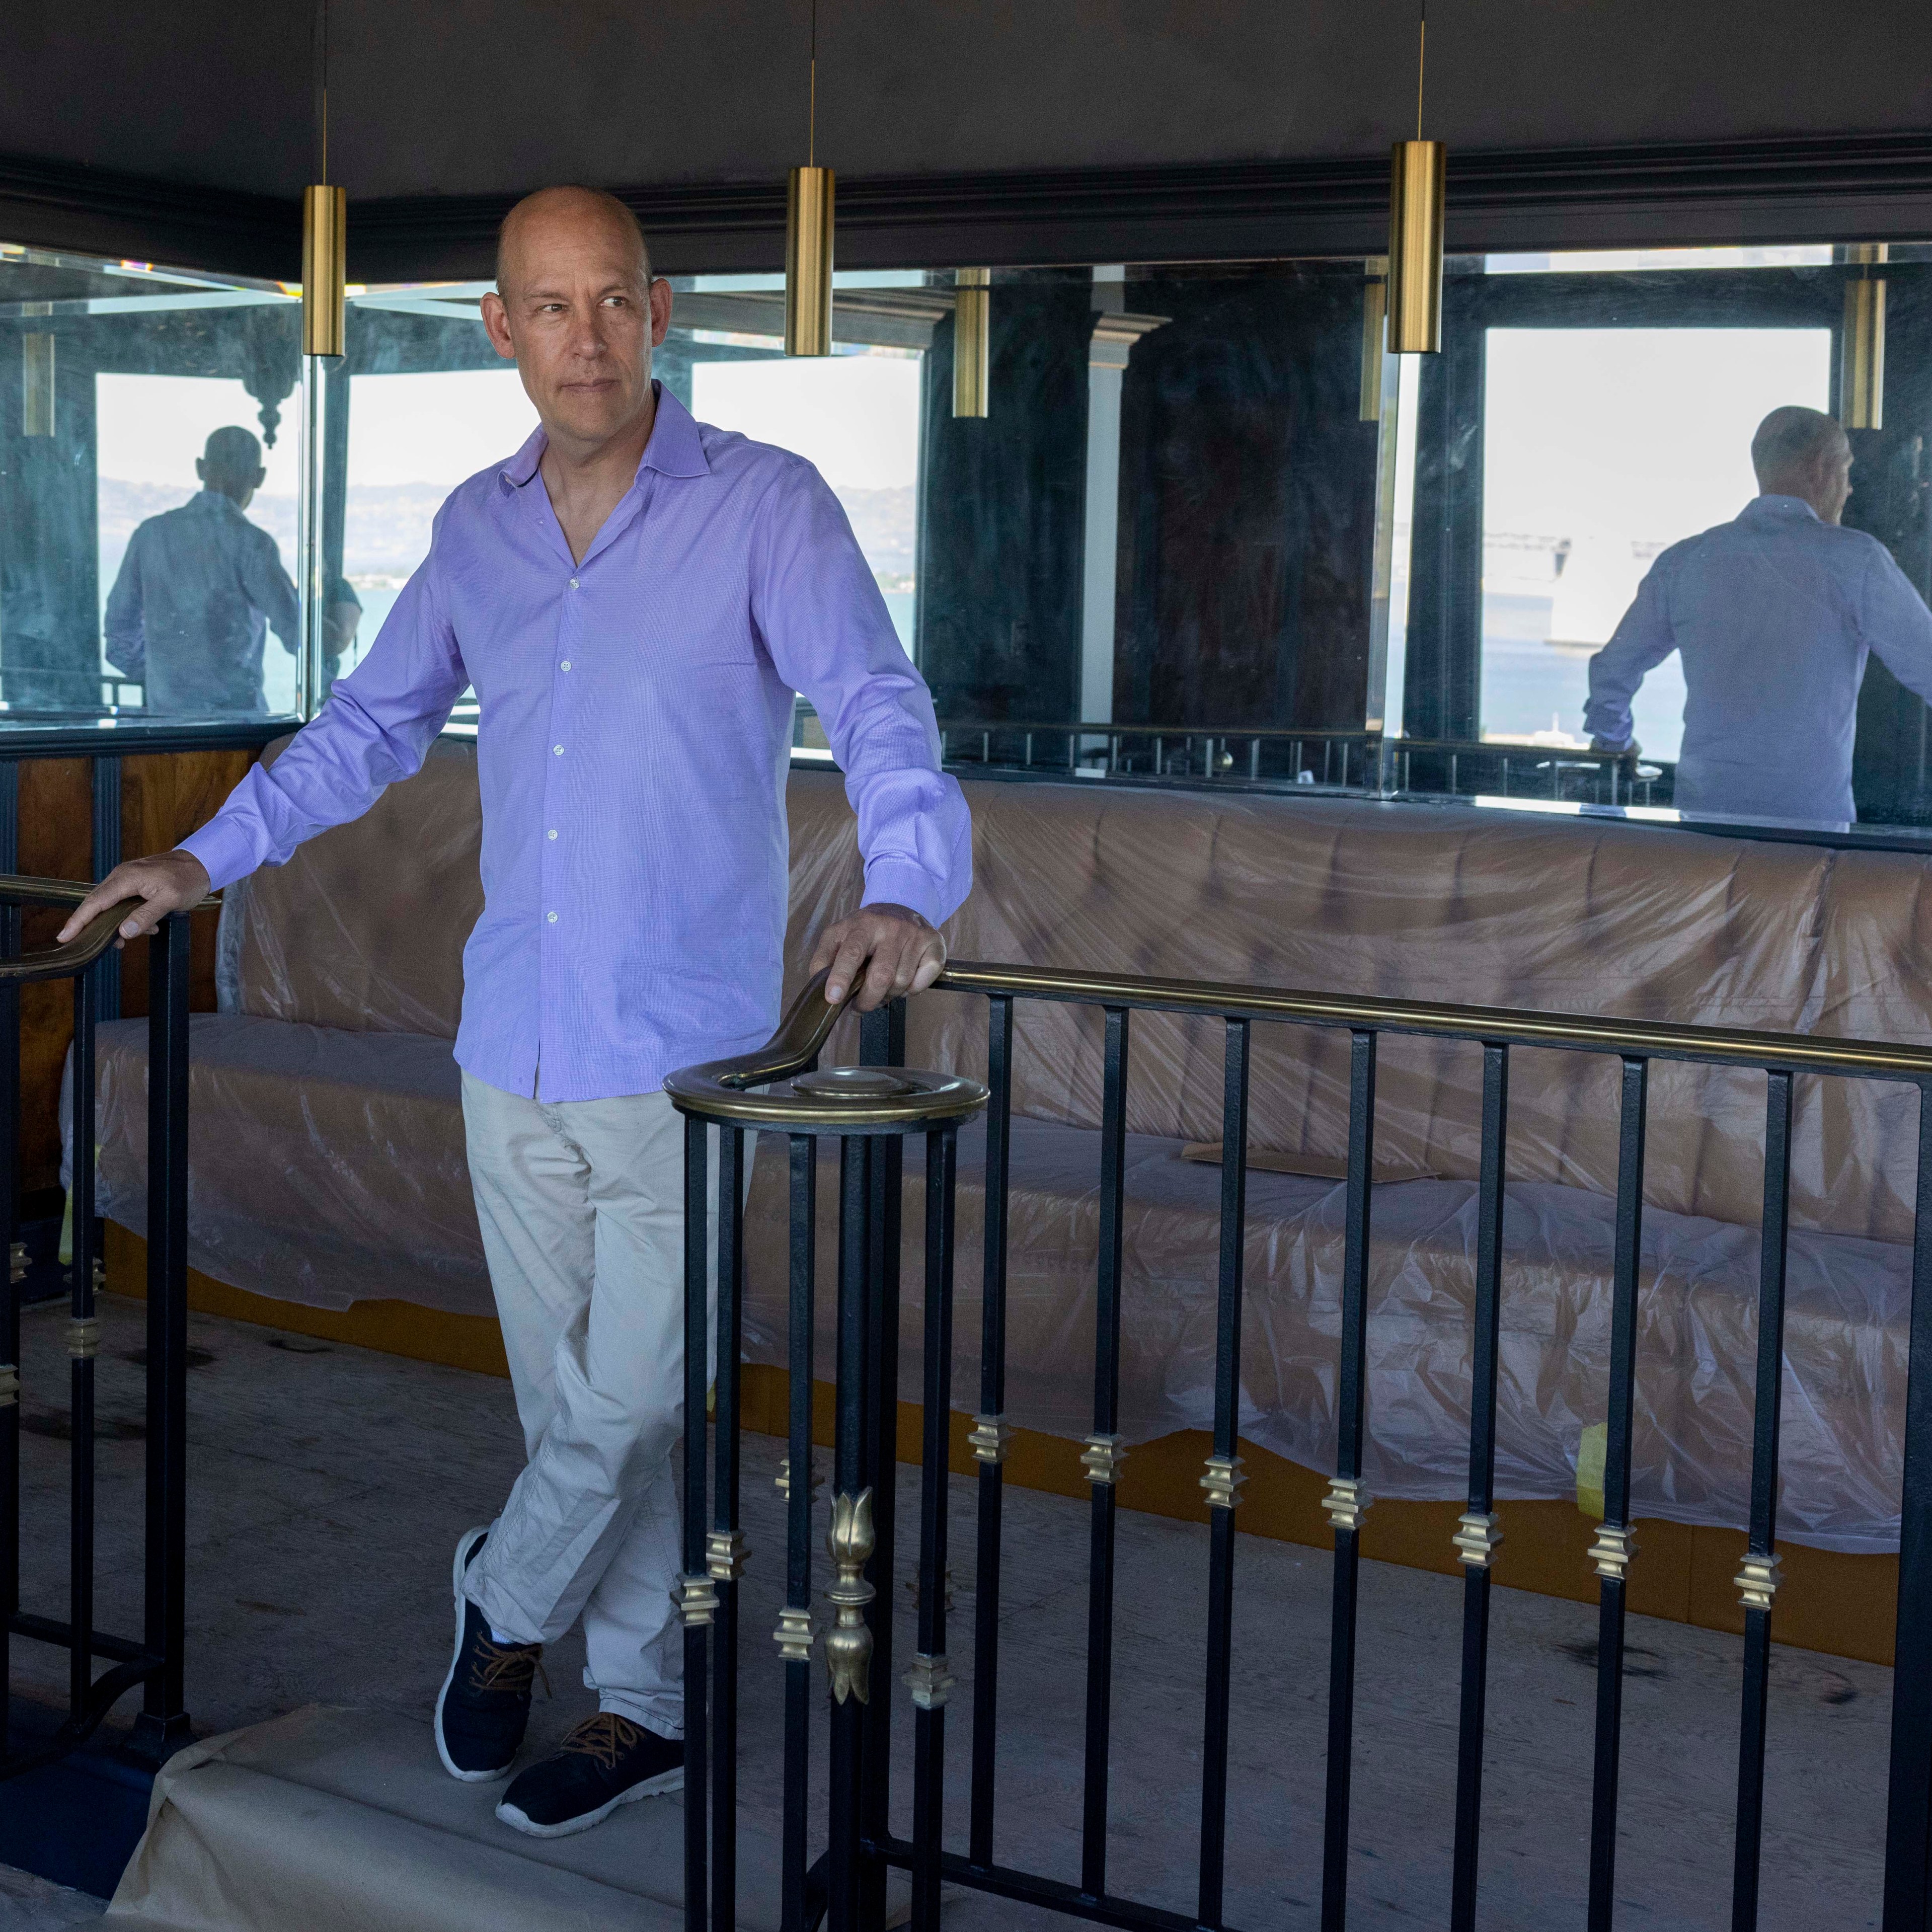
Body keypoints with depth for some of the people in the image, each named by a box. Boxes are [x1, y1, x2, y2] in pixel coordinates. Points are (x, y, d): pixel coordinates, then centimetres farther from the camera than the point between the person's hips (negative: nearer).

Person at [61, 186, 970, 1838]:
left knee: (632, 1400, 0)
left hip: (685, 1046, -4)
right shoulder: (476, 528, 11)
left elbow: (877, 703, -15)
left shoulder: (766, 507, -5)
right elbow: (374, 722, 23)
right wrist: (209, 858, 18)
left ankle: (511, 1601, 29)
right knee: (577, 1398, 12)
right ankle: (642, 1705, 28)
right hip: (516, 1041, 5)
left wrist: (909, 891, -33)